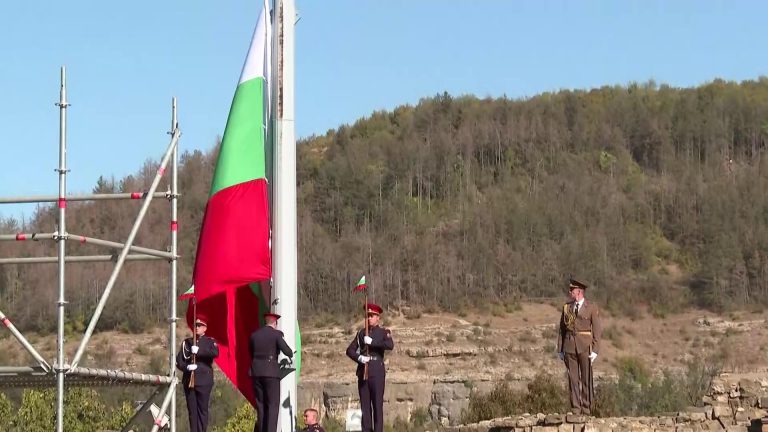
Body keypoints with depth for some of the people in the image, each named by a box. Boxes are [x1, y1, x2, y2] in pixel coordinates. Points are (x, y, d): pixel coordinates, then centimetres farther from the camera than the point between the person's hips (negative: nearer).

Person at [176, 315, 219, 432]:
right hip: (189, 381, 3)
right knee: (192, 410, 3)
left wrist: (199, 351, -25)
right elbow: (179, 361, 6)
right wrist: (187, 367, -15)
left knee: (202, 409, -3)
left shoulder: (210, 342, 6)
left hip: (204, 382, -2)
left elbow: (215, 352, -17)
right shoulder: (186, 342, 14)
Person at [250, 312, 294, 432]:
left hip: (256, 372, 5)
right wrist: (291, 355, 13)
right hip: (271, 372, -5)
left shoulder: (254, 335, 10)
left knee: (260, 405, 11)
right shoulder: (276, 334, -4)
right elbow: (288, 352, -8)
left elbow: (251, 354, 17)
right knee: (273, 405, -3)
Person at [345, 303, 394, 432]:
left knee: (377, 404, -6)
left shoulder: (384, 332, 5)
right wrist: (359, 357, -9)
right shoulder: (361, 333, 16)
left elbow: (390, 345, -16)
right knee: (365, 404, 3)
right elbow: (350, 350, 11)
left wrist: (372, 341, -18)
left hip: (377, 371, -4)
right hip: (363, 371, 4)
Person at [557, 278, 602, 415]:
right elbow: (562, 329, 12)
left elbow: (597, 330, -2)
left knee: (586, 378, -2)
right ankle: (575, 408, 5)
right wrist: (560, 349, 7)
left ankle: (586, 408, 3)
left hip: (585, 347, -3)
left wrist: (594, 350, -9)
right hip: (570, 346, 3)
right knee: (573, 378, 2)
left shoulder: (592, 308, 0)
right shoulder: (566, 307, 11)